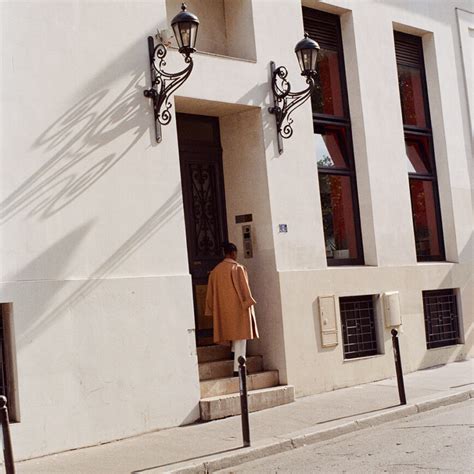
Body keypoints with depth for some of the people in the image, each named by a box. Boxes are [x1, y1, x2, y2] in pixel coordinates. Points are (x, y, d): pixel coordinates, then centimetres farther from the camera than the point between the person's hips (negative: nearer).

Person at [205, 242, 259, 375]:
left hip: (223, 310, 6)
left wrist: (214, 310, 17)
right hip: (238, 307, -6)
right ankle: (238, 368, -6)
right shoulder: (238, 268, -9)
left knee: (232, 334, 24)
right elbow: (244, 288, -13)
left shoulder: (215, 270, 7)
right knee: (240, 336, -2)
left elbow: (211, 293, 11)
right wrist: (248, 303, -6)